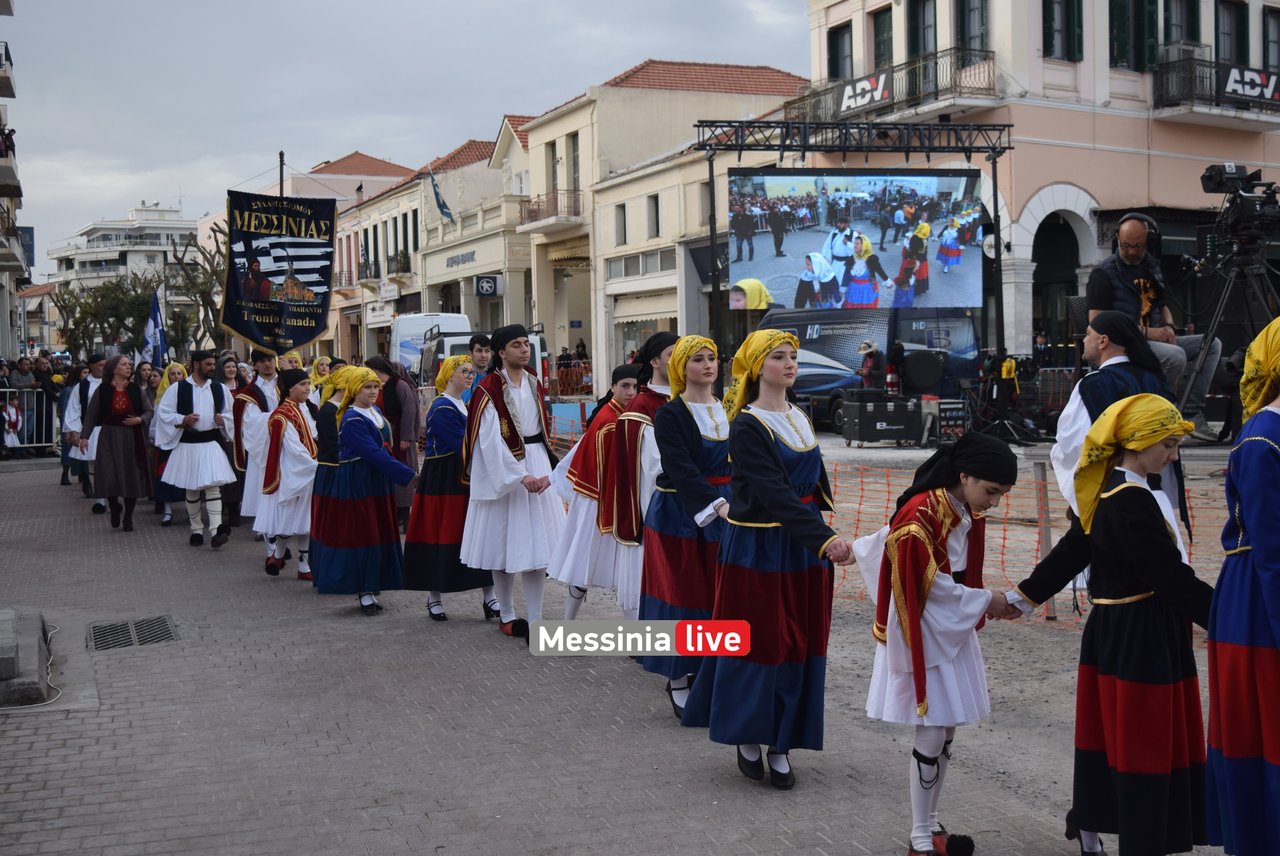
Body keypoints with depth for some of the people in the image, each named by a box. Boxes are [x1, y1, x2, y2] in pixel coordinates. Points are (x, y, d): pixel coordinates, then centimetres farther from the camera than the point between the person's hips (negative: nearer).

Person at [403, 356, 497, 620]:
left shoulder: (463, 405, 15)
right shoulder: (442, 408, -14)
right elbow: (462, 446, -20)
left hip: (466, 479, 8)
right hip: (444, 481, -8)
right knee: (442, 537, 0)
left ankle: (488, 597, 7)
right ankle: (434, 597, 13)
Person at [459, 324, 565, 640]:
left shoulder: (534, 385, 10)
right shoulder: (489, 389, -10)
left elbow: (544, 430, 7)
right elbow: (490, 440, -16)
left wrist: (547, 471, -7)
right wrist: (520, 476, -20)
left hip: (537, 465, 5)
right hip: (502, 470, -5)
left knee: (535, 543, 2)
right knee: (503, 542, 4)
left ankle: (535, 622, 4)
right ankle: (507, 616, 18)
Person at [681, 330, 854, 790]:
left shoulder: (800, 418, 11)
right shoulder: (747, 426, -13)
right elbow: (775, 493, -23)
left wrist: (822, 537, 6)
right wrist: (825, 539, -32)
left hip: (802, 546, 7)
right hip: (758, 549, -7)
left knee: (798, 646, 7)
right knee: (758, 643, 0)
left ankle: (780, 744, 15)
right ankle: (747, 736, 17)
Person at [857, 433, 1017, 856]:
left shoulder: (970, 516, 4)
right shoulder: (920, 515, -22)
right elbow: (928, 585, -20)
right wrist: (986, 601, -14)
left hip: (953, 634, 8)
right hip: (923, 637, -8)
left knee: (946, 733, 12)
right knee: (931, 737, -2)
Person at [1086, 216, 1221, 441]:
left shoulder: (1151, 267, 17)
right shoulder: (1103, 273, -7)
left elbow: (1162, 306, 29)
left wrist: (1168, 327, 4)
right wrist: (1146, 332, -17)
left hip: (1153, 341, 8)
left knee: (1212, 344, -4)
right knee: (1176, 356, -32)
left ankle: (1192, 413, -9)